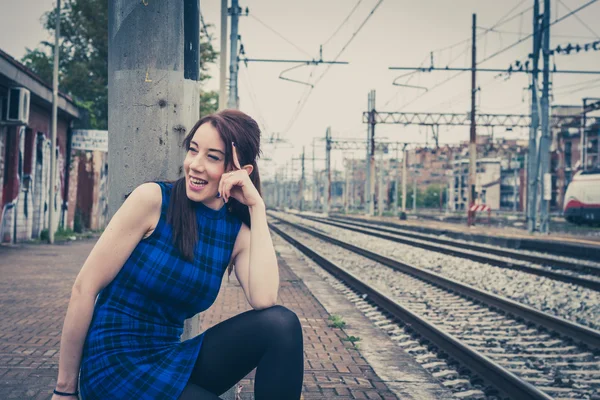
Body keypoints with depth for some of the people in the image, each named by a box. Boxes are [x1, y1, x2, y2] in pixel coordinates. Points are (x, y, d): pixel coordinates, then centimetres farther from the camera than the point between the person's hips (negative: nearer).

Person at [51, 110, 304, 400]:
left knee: (282, 324, -16)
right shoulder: (153, 199, -11)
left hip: (171, 359, 5)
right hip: (115, 365, -5)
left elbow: (264, 300, -18)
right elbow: (85, 287, -11)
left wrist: (256, 207, -14)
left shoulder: (237, 231, 2)